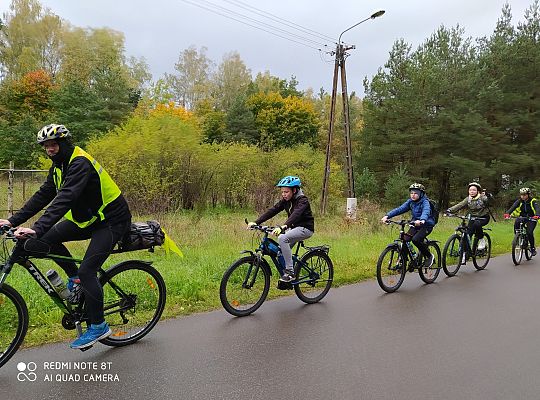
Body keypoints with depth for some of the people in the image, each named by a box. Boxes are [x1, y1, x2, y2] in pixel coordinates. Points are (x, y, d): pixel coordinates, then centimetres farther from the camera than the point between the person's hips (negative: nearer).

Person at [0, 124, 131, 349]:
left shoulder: (80, 163, -22)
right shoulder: (60, 165, 7)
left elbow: (65, 199, -34)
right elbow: (43, 195, 5)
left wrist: (37, 229, -42)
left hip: (112, 221, -9)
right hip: (88, 218, 9)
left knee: (87, 271, -15)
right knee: (48, 239, -3)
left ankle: (98, 326, 0)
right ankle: (75, 278, 17)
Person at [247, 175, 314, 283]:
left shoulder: (302, 200, -20)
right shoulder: (285, 200, 2)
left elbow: (296, 214, -38)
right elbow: (272, 210, -7)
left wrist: (283, 227, -54)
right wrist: (256, 222, -19)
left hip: (305, 228, -8)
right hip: (294, 227, 8)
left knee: (282, 238, -29)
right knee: (281, 250, -1)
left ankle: (290, 272, -24)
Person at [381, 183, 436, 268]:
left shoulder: (425, 202, -17)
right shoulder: (410, 202, 1)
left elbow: (426, 212, -38)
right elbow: (400, 209, -10)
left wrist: (422, 220, -61)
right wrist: (387, 216, -24)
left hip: (426, 225, -6)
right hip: (415, 224, 6)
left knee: (415, 239, -27)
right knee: (405, 239, -14)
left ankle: (430, 256, -4)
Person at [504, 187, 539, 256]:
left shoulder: (533, 201, -14)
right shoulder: (519, 201, -6)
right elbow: (513, 207, -21)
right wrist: (507, 213, -40)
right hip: (522, 217, 3)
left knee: (529, 232, -21)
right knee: (516, 224, -30)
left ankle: (533, 248, -1)